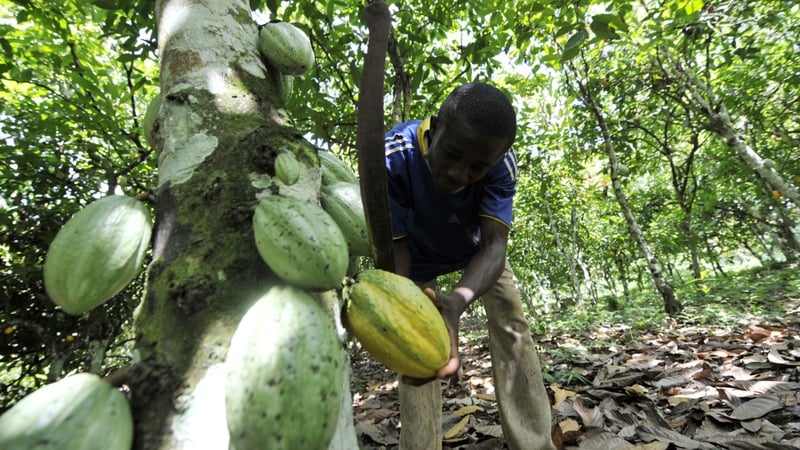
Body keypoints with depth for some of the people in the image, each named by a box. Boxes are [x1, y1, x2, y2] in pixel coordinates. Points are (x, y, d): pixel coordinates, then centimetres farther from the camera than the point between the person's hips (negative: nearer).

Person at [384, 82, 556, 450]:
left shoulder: (501, 162, -32)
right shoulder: (394, 158, -37)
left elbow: (494, 245, -38)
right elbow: (394, 247, -33)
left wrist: (458, 300, -59)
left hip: (477, 249, 2)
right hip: (420, 255, -1)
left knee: (512, 328, -8)